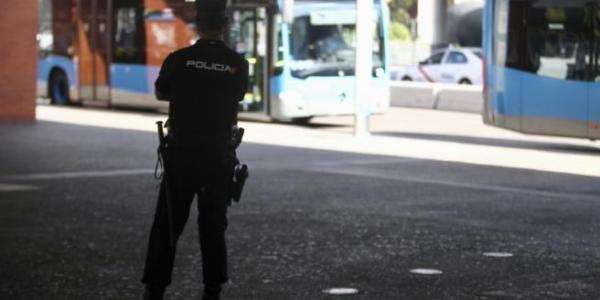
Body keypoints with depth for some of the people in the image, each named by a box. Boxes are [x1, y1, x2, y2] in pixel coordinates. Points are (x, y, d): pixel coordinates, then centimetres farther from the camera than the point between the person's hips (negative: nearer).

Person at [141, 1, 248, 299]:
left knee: (168, 222, 9)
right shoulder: (238, 64, -4)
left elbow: (160, 94, 12)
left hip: (181, 154, -1)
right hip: (219, 156, 1)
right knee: (213, 224, 11)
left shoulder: (178, 59, -8)